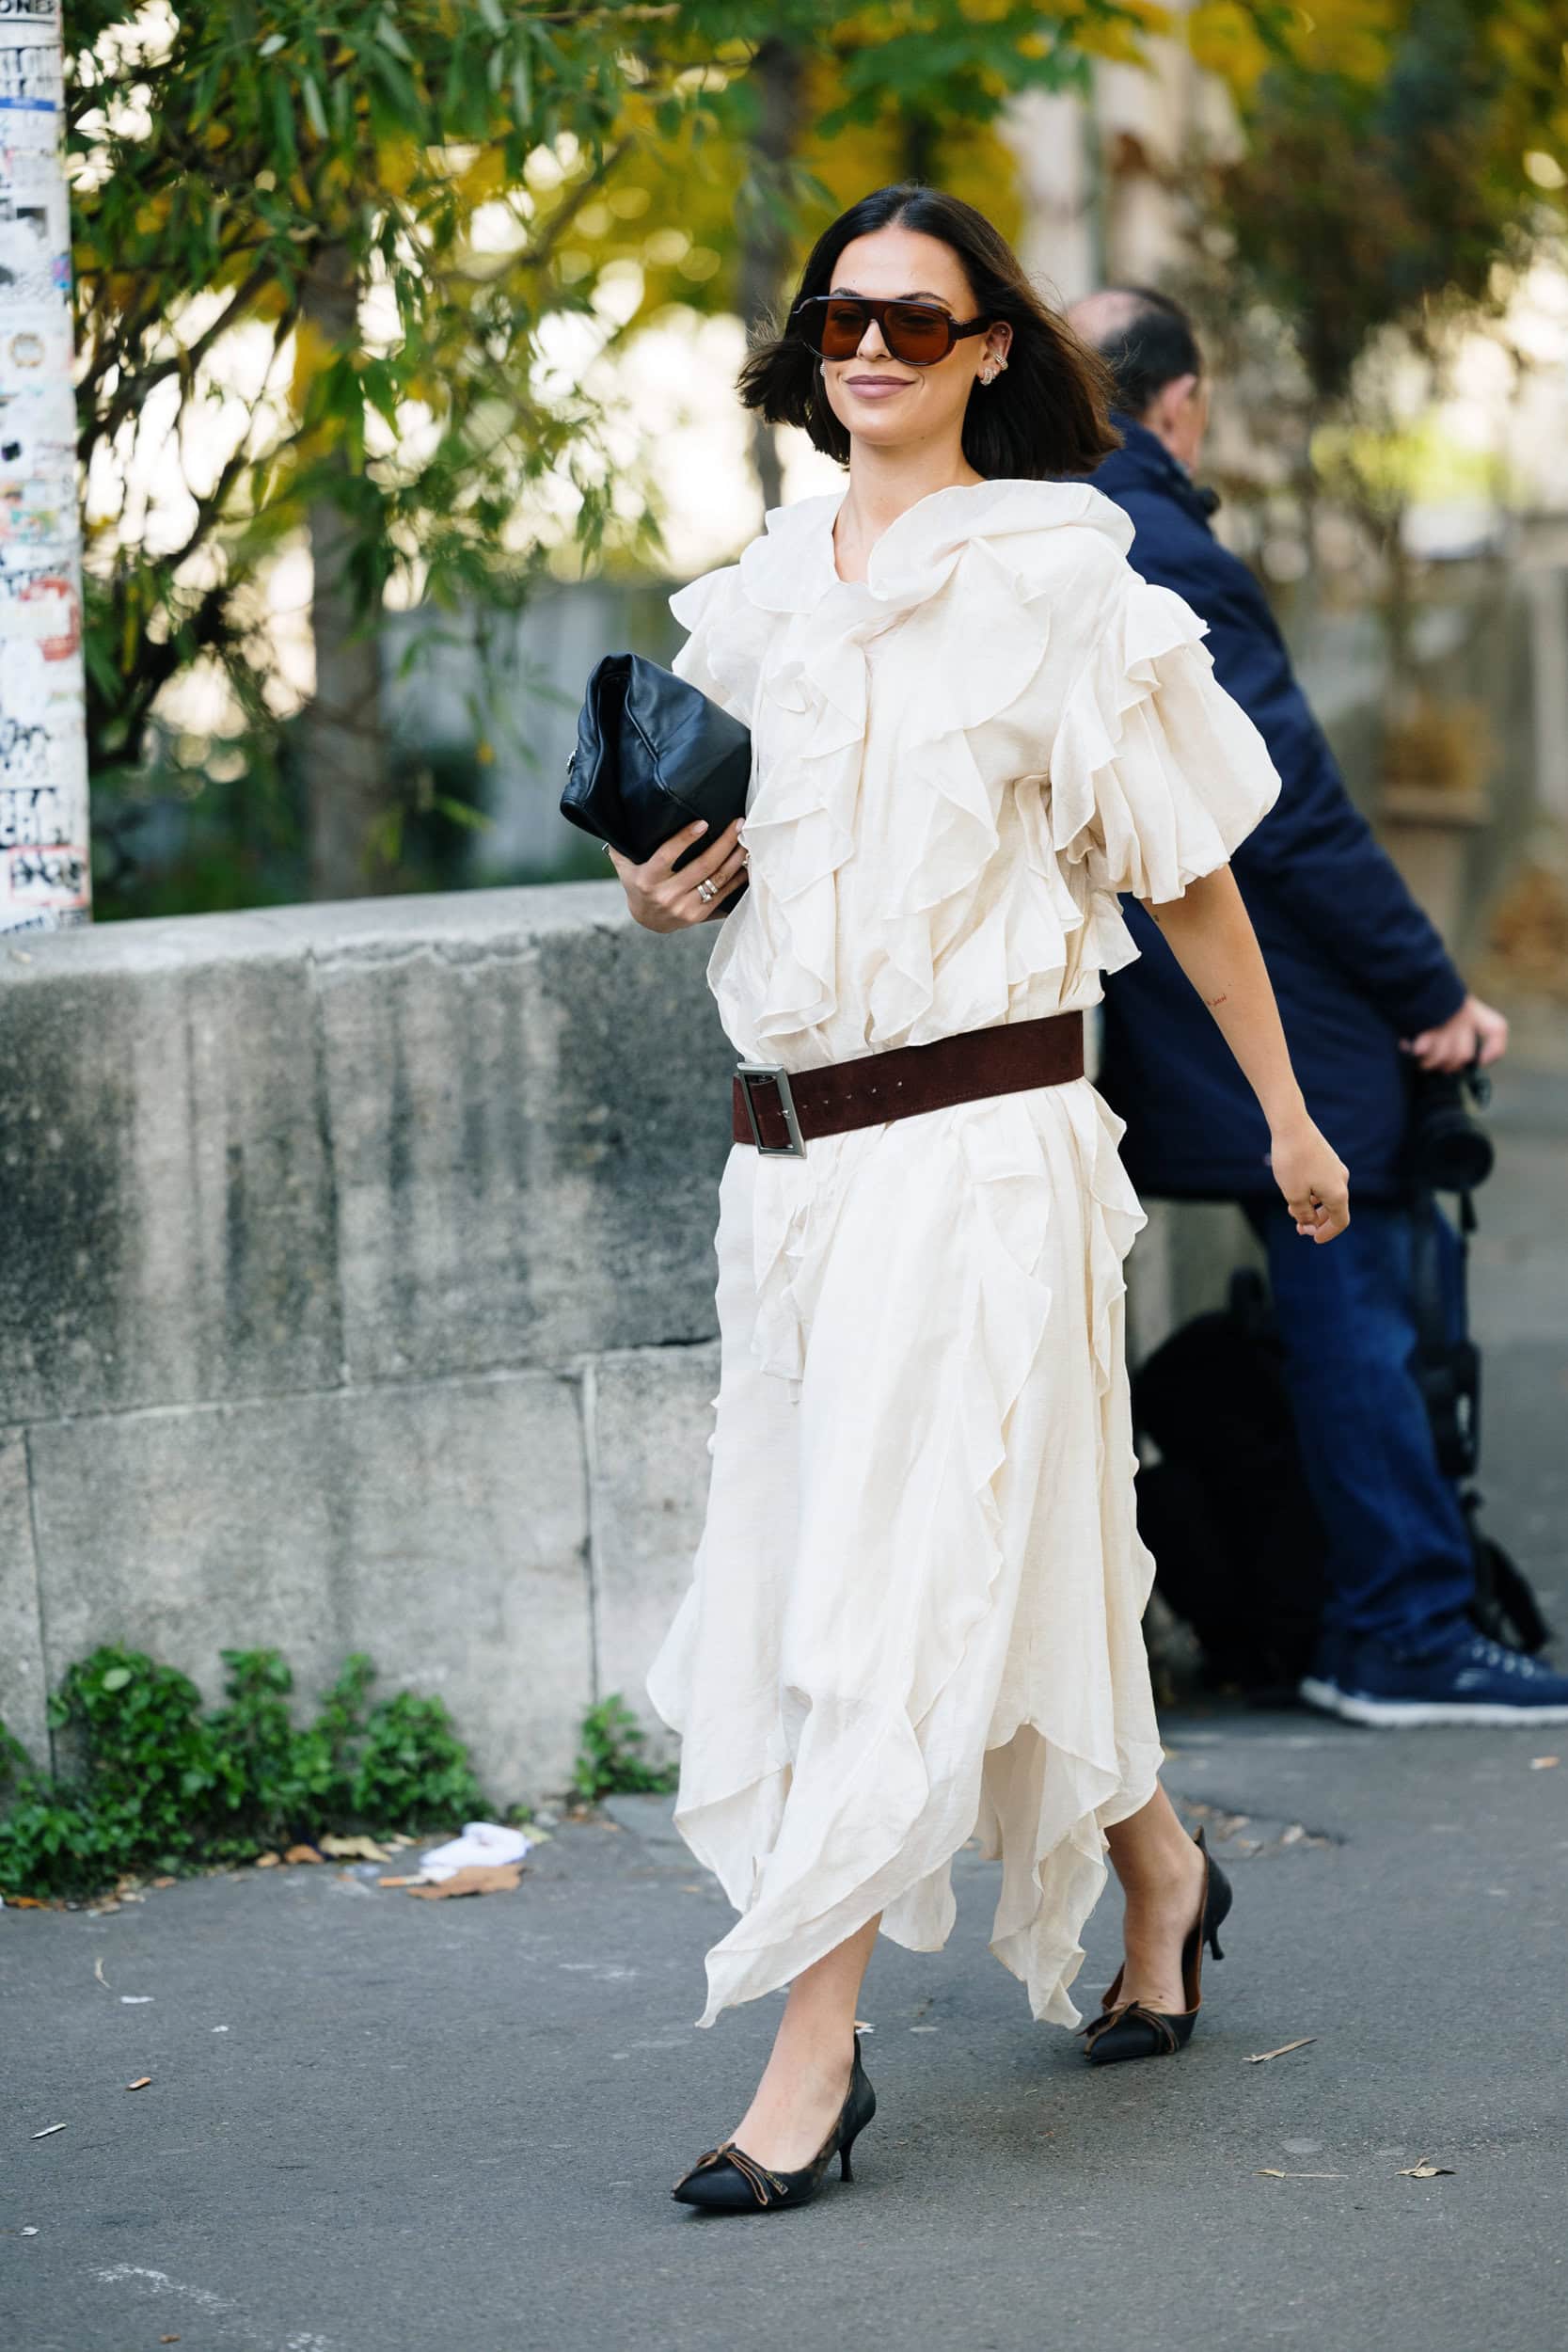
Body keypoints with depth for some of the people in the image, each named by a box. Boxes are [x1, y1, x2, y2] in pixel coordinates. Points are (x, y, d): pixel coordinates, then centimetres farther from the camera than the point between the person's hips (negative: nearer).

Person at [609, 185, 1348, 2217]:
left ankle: (813, 2055, -8)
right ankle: (1159, 1872, 35)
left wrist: (1286, 1114, 6)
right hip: (782, 1138, 6)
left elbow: (1184, 867, 1)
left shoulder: (1055, 584, -5)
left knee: (902, 1583, -9)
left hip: (976, 1136, -6)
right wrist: (669, 891, 1)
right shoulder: (757, 593, 12)